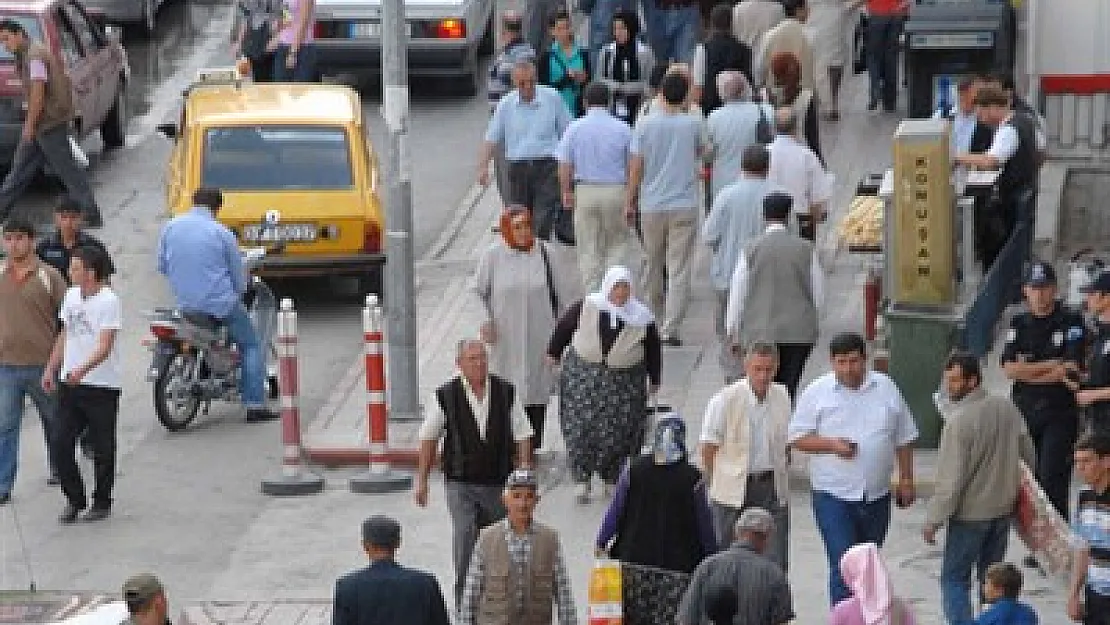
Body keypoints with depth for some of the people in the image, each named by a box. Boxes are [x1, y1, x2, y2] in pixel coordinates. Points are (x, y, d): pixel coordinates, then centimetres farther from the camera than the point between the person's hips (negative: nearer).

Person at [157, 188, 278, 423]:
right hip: (220, 303, -5)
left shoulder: (170, 228, 1)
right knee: (251, 345, 10)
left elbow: (161, 266, 12)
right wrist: (237, 293, 19)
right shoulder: (222, 233, -10)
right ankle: (255, 405, 0)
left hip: (184, 304, 5)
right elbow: (239, 276, -2)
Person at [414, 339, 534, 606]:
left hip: (499, 483, 2)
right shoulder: (445, 396, -6)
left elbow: (522, 436, 3)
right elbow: (428, 438, 6)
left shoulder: (506, 392, -2)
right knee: (465, 543, -13)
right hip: (461, 484, -2)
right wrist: (421, 480, 9)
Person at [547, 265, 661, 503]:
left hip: (624, 382, 0)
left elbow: (652, 350, 7)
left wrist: (654, 380, 13)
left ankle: (612, 479, 20)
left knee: (619, 431, 2)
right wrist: (554, 353, 18)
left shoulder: (642, 318, -5)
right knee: (581, 427, -3)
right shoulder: (586, 307, -7)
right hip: (583, 375, 0)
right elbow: (563, 328, 8)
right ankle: (581, 479, 8)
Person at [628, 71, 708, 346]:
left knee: (653, 264, 18)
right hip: (685, 205, -1)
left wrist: (629, 201, 6)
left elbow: (636, 167, -3)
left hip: (652, 205, 1)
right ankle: (670, 328, -9)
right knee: (679, 269, -2)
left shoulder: (646, 124, -5)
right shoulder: (693, 124, -4)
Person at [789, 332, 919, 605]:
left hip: (876, 495, 4)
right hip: (833, 495, -4)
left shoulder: (886, 388, 4)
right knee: (844, 566, -11)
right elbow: (797, 438, -4)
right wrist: (832, 445, -18)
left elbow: (904, 439, 11)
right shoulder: (817, 393, -4)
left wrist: (906, 480, 10)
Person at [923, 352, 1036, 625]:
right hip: (1004, 509, 6)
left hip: (970, 513, -6)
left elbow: (951, 478, -21)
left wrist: (933, 520, -12)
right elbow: (1028, 456, 7)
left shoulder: (958, 420, -22)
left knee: (954, 578, 5)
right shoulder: (1007, 408, -2)